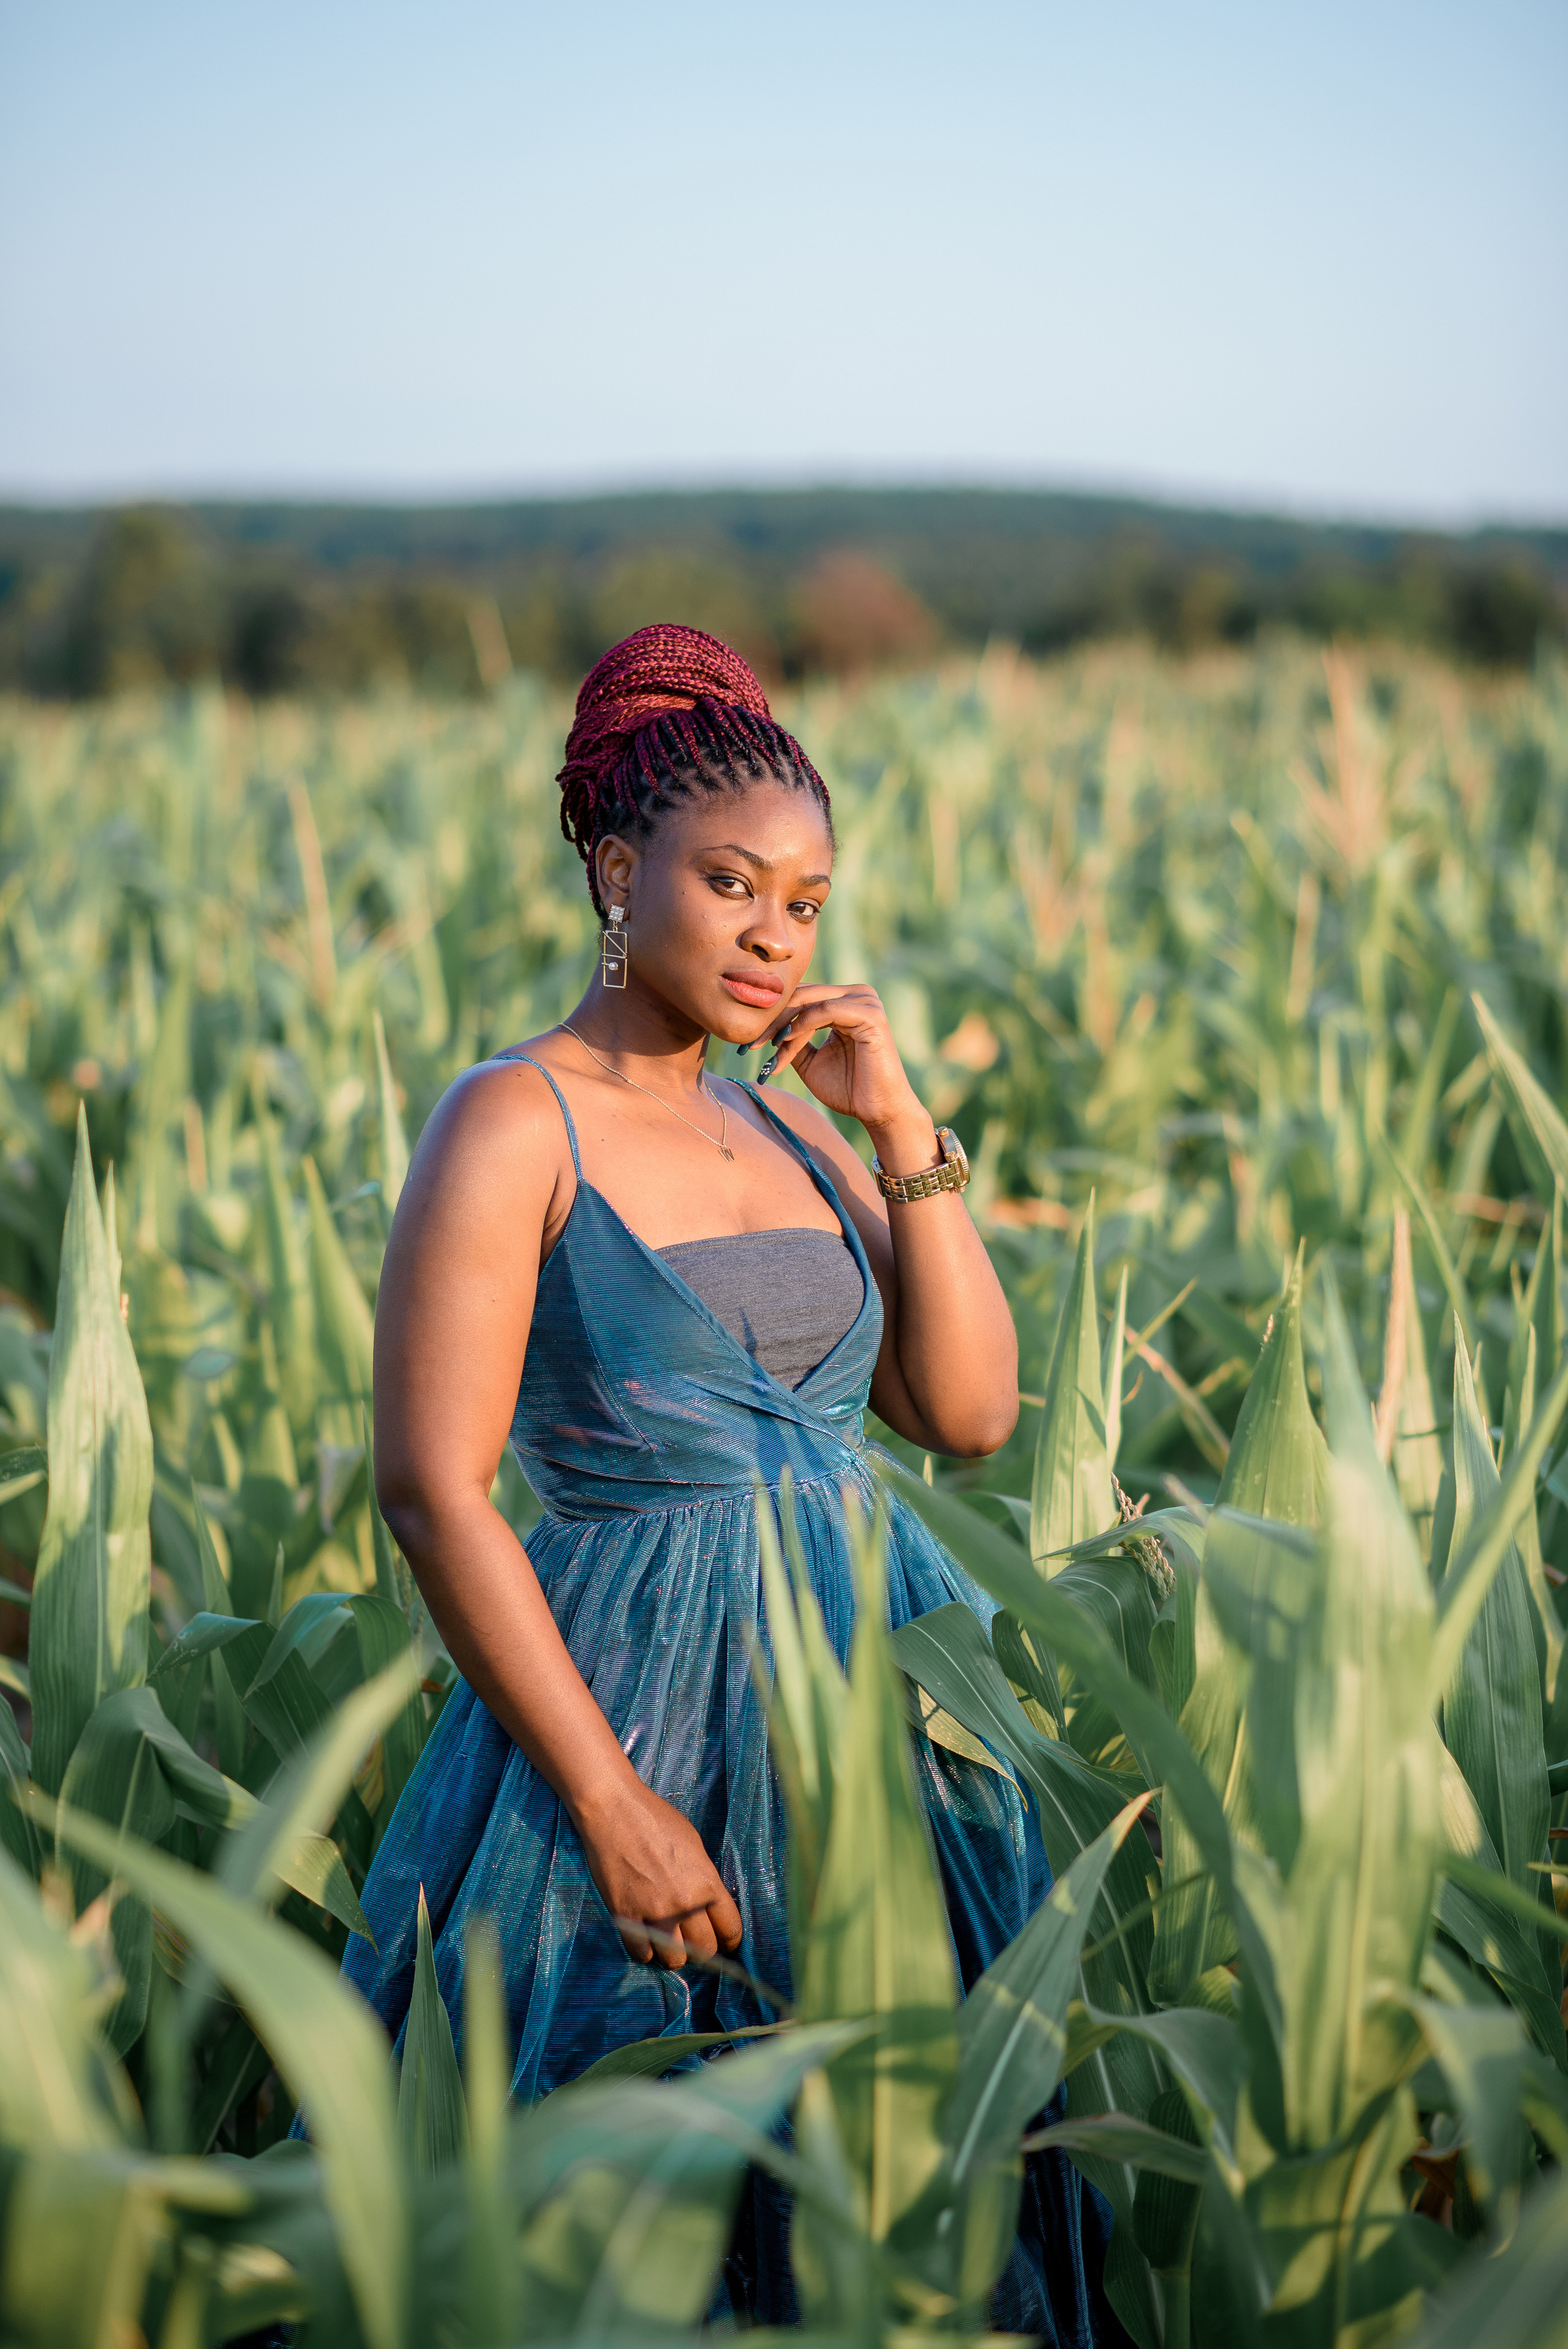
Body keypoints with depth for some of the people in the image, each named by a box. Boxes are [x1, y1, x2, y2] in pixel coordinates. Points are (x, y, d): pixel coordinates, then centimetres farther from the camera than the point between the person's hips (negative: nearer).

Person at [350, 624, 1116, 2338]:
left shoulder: (791, 1123, 11)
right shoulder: (511, 1127, -9)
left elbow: (971, 1415, 7)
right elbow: (432, 1492, -15)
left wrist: (904, 1135, -3)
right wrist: (614, 1804, -18)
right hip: (636, 1689, -6)